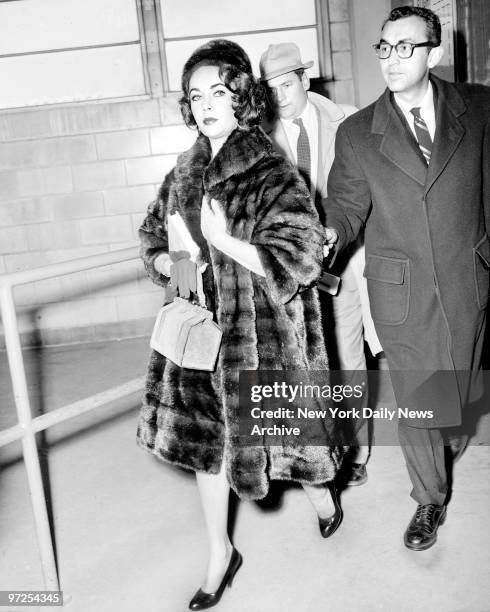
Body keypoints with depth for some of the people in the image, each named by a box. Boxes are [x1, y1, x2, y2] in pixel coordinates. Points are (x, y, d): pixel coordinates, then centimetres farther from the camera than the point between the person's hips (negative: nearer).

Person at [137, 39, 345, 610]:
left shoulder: (271, 173, -13)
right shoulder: (186, 172, 6)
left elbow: (301, 258, -20)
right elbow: (152, 236, 17)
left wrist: (224, 241, -23)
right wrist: (172, 263, -3)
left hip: (261, 333, -5)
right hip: (202, 328, 6)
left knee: (278, 429, 11)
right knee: (205, 439, 12)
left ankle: (321, 490, 47)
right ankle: (220, 555, 31)